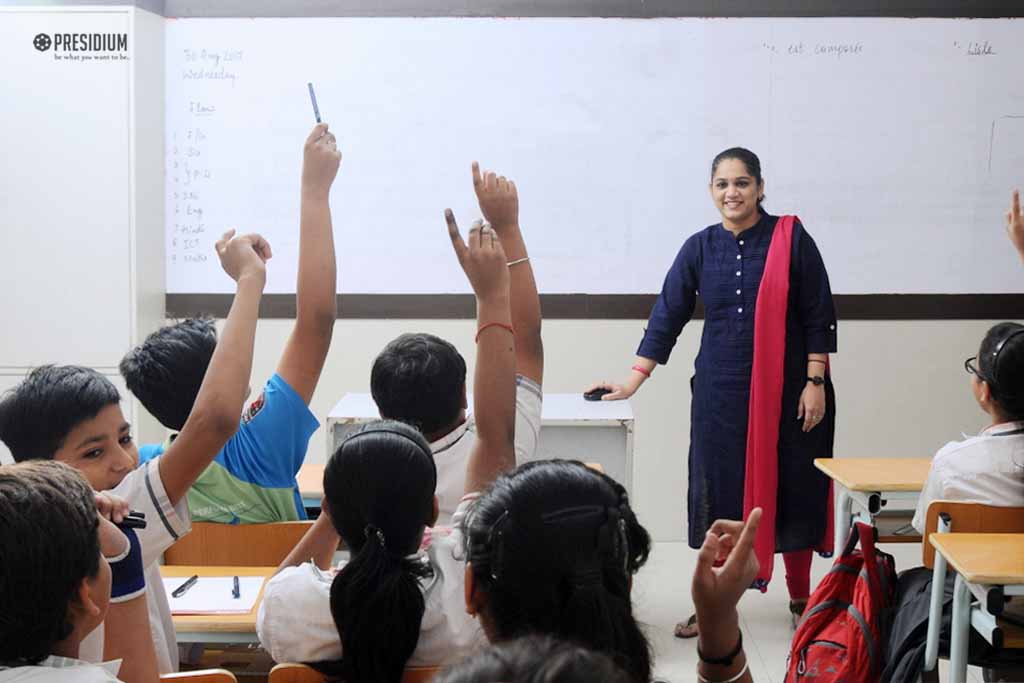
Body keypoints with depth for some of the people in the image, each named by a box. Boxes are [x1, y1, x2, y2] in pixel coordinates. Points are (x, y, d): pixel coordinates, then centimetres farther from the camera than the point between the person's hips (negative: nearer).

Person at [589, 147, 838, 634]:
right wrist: (632, 382, 1)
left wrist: (815, 383, -8)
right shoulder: (700, 247, 4)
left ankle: (800, 597, 25)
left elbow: (819, 318, -3)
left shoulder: (791, 239, -4)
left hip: (785, 389, -2)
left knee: (790, 487, 6)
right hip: (720, 391, 2)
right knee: (718, 491, 5)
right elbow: (667, 316, 5)